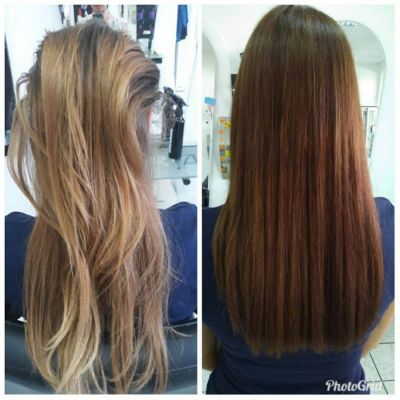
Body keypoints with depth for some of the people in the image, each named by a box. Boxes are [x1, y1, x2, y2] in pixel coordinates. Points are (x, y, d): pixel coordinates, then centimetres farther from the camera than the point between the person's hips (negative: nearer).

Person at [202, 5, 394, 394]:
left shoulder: (206, 235, -32)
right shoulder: (387, 225, -26)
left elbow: (205, 357, -11)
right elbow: (361, 345, -6)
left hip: (238, 388, 0)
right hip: (341, 386, 1)